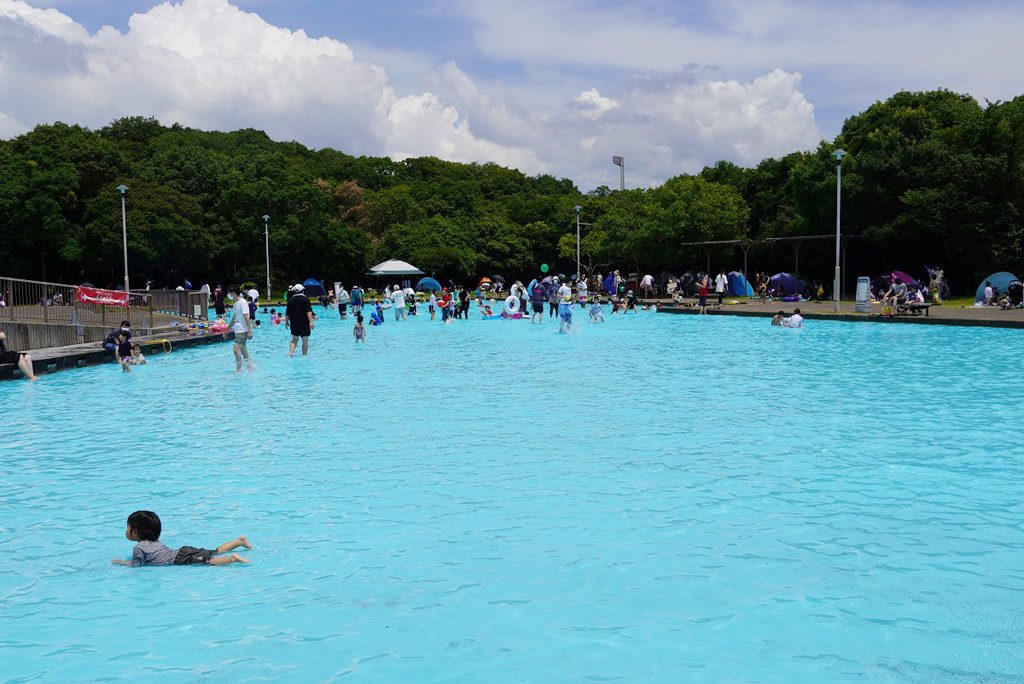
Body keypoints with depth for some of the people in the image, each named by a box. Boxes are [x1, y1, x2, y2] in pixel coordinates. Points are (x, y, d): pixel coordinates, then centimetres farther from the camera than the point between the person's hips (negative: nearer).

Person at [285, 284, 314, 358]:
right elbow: (309, 311, -17)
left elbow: (287, 313, 12)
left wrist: (286, 321, 24)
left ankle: (290, 353, -7)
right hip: (304, 323, -4)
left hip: (294, 323, 4)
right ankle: (304, 355, 5)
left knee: (294, 339, 12)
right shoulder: (305, 299, -7)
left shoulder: (290, 300, 6)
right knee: (305, 340, 4)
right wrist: (311, 321, -20)